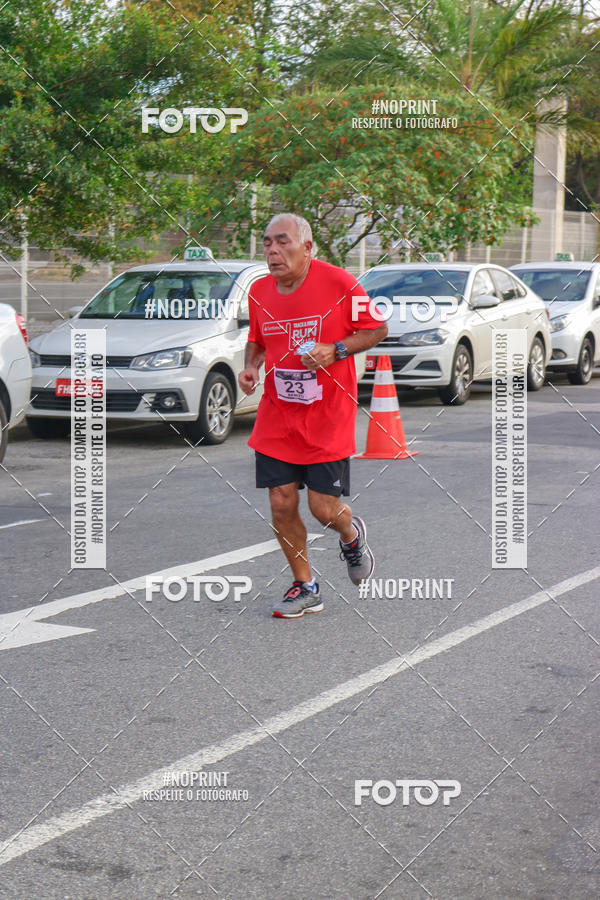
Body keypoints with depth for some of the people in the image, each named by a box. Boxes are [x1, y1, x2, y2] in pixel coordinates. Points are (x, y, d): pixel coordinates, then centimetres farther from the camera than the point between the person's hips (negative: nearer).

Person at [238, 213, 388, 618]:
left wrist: (335, 350, -16)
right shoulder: (259, 291, 2)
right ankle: (305, 588, 20)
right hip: (276, 417, 4)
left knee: (324, 508, -4)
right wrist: (251, 367, -2)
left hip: (328, 417, -4)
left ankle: (352, 535, 34)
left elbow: (378, 329, -2)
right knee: (281, 504, 1)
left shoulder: (338, 283, -12)